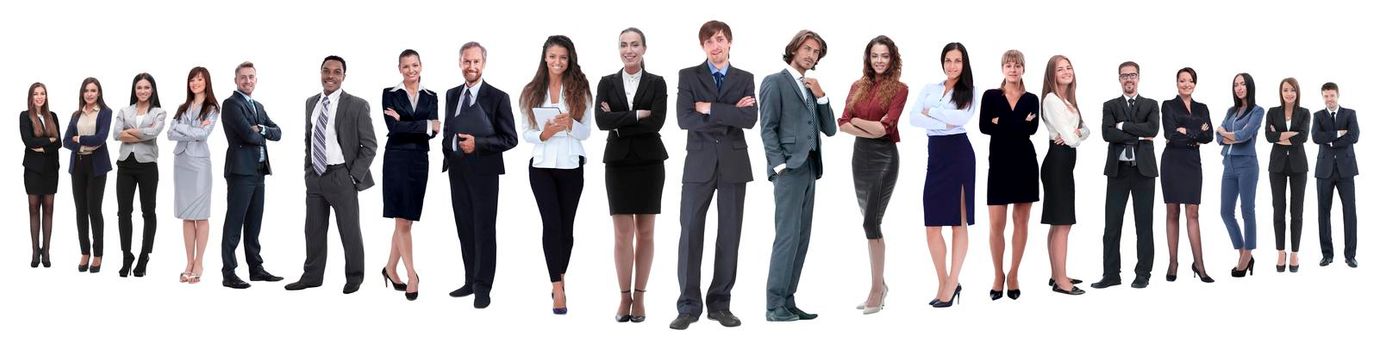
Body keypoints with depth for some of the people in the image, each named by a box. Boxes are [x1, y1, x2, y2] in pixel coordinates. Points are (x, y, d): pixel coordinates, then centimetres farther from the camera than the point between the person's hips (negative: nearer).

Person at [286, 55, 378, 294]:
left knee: (349, 230, 5)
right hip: (314, 175, 5)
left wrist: (355, 176, -12)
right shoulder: (311, 103, 9)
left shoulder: (356, 106, -8)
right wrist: (308, 166, 12)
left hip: (341, 176, -5)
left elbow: (370, 145, -7)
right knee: (314, 229, 12)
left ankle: (354, 277, 20)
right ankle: (312, 275, 23)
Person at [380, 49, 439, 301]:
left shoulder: (430, 97, 10)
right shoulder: (390, 94, 2)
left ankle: (391, 269, 22)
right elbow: (394, 127, -12)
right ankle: (412, 275, -5)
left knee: (405, 220, 8)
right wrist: (424, 125, -11)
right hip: (397, 159, -3)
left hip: (420, 161, 3)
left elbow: (434, 130, -4)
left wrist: (404, 123, -11)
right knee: (402, 221, -6)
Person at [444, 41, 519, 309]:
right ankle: (470, 281, 22)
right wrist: (447, 158, 10)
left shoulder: (497, 98, -6)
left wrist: (478, 143, -17)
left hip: (483, 171, -5)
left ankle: (483, 287, 5)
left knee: (484, 229, -1)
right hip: (457, 171, 5)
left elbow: (510, 139, -7)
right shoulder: (451, 95, 12)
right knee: (464, 227, 11)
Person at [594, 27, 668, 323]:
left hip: (649, 162, 0)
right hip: (618, 162, 0)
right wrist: (637, 114, -13)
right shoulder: (607, 83, 6)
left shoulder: (656, 83, 2)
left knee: (645, 232, 3)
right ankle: (624, 297, 6)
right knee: (623, 232, -2)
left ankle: (640, 296, 11)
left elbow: (657, 122, -11)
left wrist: (619, 123, -9)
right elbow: (601, 120, -9)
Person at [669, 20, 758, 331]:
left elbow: (749, 119, -8)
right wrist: (730, 113, -10)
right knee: (690, 232, -4)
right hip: (699, 163, -1)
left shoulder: (745, 79, 9)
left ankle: (720, 303, 11)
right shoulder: (689, 76, 5)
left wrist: (710, 109, -12)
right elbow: (685, 119, -10)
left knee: (729, 234, 3)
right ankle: (689, 306, 2)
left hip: (734, 164, 2)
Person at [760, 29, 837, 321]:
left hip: (808, 169, 8)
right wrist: (781, 164, -15)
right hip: (789, 169, -8)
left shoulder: (811, 89, 21)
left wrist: (821, 96, 2)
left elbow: (830, 130, 14)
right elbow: (768, 128, -7)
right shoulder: (775, 82, 0)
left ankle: (787, 302, 8)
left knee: (801, 238, 5)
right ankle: (774, 306, -11)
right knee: (787, 236, -13)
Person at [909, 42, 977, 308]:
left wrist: (931, 111, -6)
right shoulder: (929, 89, 12)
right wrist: (944, 123, -14)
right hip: (936, 156, 4)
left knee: (959, 222, -1)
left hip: (959, 155, -3)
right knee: (932, 225, 0)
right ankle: (944, 284, 10)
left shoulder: (969, 92, 4)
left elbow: (962, 117, -15)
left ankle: (951, 285, 2)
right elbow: (913, 118, -4)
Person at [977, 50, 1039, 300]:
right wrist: (1019, 125, -11)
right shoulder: (990, 96, 4)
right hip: (999, 164, -1)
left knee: (1021, 221, 4)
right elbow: (984, 126, -12)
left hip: (1025, 163, 1)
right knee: (996, 224, -4)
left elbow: (1032, 129, -10)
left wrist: (1001, 123, -12)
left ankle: (1013, 275, 13)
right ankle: (998, 275, 10)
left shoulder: (1031, 99, 6)